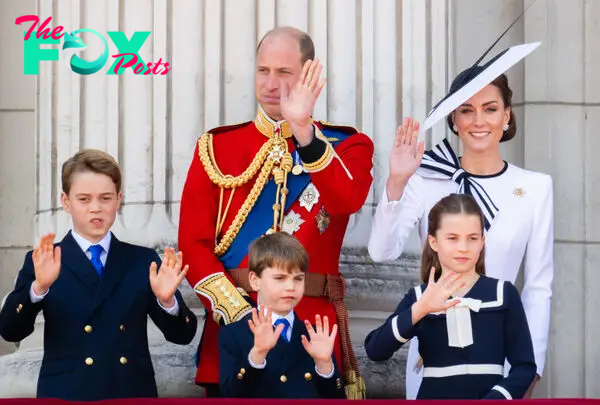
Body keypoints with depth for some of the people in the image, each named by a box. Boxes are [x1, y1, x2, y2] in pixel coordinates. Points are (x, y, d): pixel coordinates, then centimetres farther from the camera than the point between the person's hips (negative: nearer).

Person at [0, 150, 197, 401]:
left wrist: (167, 300, -17)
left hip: (134, 396, 2)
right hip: (66, 396, -2)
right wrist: (39, 287, -27)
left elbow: (182, 335, 4)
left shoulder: (143, 260, 9)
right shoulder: (41, 262, 4)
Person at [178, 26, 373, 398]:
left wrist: (304, 130, -27)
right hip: (233, 325, 1)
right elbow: (193, 244, 0)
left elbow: (346, 201, -18)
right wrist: (237, 312, -13)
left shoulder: (347, 145, 5)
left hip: (313, 327, -1)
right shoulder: (217, 147, 7)